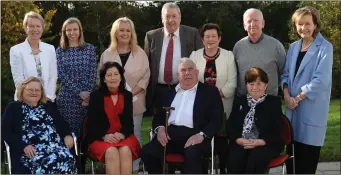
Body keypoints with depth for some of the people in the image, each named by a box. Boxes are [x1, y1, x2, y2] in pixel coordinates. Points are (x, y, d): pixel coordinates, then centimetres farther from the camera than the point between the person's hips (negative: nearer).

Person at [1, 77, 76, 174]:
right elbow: (5, 131, 3)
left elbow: (62, 123, 23)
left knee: (67, 160, -31)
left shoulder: (49, 106, 26)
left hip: (55, 146, 3)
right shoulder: (13, 107, 14)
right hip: (30, 150, -3)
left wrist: (68, 135, -1)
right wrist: (23, 146, -12)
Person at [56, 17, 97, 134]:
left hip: (87, 96, 0)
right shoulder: (60, 51, 6)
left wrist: (87, 94, -8)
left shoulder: (89, 48, 6)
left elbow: (92, 74, 2)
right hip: (67, 97, 0)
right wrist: (79, 92, -11)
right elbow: (61, 75, -3)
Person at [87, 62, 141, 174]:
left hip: (123, 136, 2)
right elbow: (91, 123, -2)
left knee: (125, 151, -31)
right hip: (100, 138, -2)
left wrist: (122, 134, -17)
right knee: (111, 152, -33)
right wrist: (104, 136, -20)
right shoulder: (95, 96, 3)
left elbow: (129, 121, 5)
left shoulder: (127, 95, 9)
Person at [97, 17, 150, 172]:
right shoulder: (107, 54, 4)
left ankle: (134, 168, 15)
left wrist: (131, 93, -13)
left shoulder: (140, 53, 1)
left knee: (134, 136, 5)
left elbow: (145, 77, -1)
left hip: (134, 103, 0)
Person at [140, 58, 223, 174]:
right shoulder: (170, 92, 23)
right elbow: (159, 115, 21)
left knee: (192, 154, -36)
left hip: (193, 134, -3)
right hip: (170, 133, 4)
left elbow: (216, 119, 2)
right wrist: (160, 128, -3)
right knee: (147, 151, -23)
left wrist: (201, 135, -16)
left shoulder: (210, 91, 12)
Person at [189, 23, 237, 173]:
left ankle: (223, 169, 14)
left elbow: (232, 82, -3)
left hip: (223, 106, -1)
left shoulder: (228, 55, 4)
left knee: (222, 141, 1)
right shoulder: (194, 55, 8)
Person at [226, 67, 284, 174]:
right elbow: (230, 125, 9)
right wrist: (239, 140, -12)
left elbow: (277, 130, -1)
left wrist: (260, 142, -17)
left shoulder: (274, 102, 8)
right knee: (234, 160, -29)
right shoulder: (239, 102, 17)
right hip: (241, 143, 2)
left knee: (254, 160, -33)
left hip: (267, 144, -2)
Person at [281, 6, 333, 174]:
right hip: (292, 108, 5)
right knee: (292, 153, 10)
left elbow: (321, 80, -15)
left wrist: (297, 98, -11)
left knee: (307, 158, 1)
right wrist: (286, 95, -5)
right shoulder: (293, 47, 11)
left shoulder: (325, 47, -8)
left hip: (312, 109, -5)